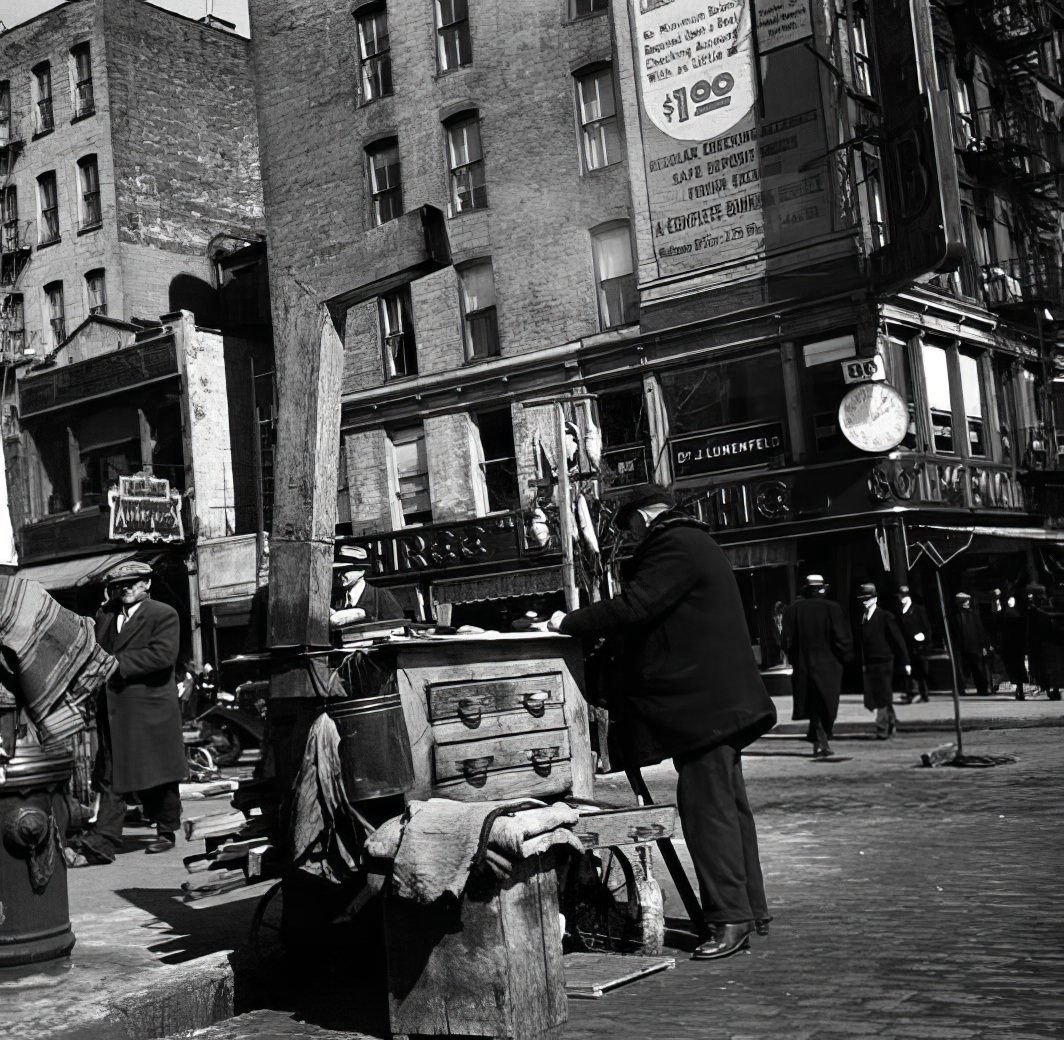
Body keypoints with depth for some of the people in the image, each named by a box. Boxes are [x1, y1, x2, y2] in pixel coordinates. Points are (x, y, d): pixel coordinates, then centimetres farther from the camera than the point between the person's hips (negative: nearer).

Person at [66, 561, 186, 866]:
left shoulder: (163, 615, -5)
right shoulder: (104, 615, 14)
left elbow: (163, 655, -18)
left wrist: (118, 663, -20)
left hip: (150, 708, -5)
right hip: (113, 709, 5)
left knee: (157, 774, 8)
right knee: (110, 778, 1)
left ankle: (166, 832, 25)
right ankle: (102, 843, -2)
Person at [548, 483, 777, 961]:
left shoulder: (673, 546, -12)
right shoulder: (694, 542, 22)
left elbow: (632, 608, -20)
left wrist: (568, 622, -10)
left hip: (701, 703, -11)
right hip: (720, 701, 11)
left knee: (707, 805, -9)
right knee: (727, 803, 14)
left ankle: (730, 918, -7)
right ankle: (750, 908, 21)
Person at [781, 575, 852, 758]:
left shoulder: (793, 610, -2)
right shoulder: (832, 608, -7)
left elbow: (787, 641, 0)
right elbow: (843, 638, -9)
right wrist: (844, 657, 7)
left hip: (804, 666, 1)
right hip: (829, 666, -1)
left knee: (814, 708, 6)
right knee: (827, 706, 11)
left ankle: (821, 741, -6)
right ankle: (820, 741, 13)